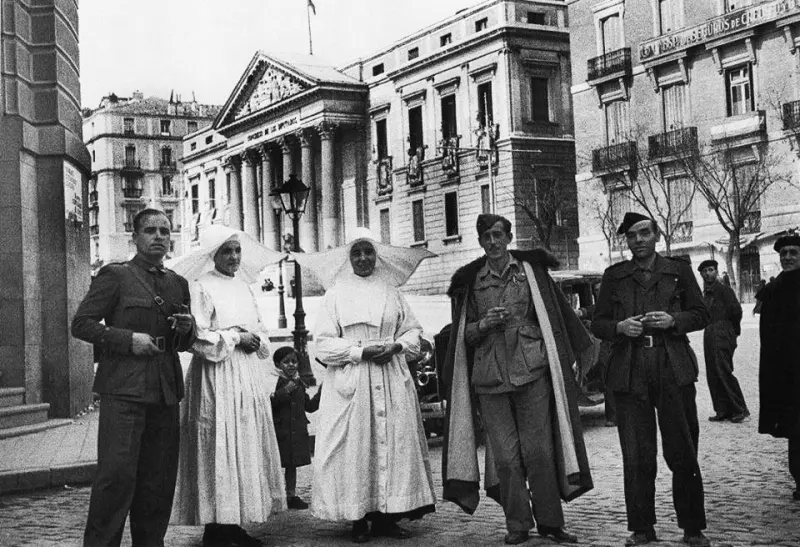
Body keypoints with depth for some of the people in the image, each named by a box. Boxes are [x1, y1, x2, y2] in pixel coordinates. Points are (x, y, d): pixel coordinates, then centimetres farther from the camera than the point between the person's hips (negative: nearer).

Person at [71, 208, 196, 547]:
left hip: (165, 392, 6)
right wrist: (128, 339, -13)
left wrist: (186, 330, 3)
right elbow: (81, 324, -3)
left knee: (160, 478, 7)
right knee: (117, 472, -11)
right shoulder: (114, 276, 2)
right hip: (123, 389, -5)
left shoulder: (178, 284, 18)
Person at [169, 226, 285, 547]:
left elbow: (261, 331, 22)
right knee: (219, 448, -8)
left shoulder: (244, 288, 17)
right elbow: (198, 336, -13)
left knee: (247, 446, 6)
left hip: (250, 378, 7)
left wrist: (256, 340, 1)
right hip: (217, 378, -7)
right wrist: (235, 337, -10)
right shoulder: (201, 288, -5)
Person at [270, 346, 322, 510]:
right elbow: (269, 403, -22)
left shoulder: (299, 384, 13)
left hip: (297, 432, 6)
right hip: (280, 431, -6)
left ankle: (291, 496, 20)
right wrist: (285, 391, -27)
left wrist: (320, 393, 5)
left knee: (292, 465, 12)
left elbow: (309, 406, 17)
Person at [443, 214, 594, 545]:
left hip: (532, 371, -1)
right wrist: (483, 324, -6)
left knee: (539, 450, -1)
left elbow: (556, 317, 11)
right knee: (504, 455, 2)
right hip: (489, 377, 1)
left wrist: (586, 352, 8)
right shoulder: (470, 281, 11)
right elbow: (464, 336, 15)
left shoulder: (531, 270, 8)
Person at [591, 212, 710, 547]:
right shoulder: (613, 276, 12)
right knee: (636, 457, 1)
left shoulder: (679, 271, 11)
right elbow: (597, 324, 12)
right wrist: (620, 327, -9)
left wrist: (673, 321, -8)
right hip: (630, 374, 1)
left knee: (683, 453, 1)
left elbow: (700, 315, 11)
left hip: (674, 372, 0)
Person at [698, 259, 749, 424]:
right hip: (709, 336, 8)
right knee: (712, 375, 6)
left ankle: (740, 409, -3)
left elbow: (736, 311, -11)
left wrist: (734, 329, 2)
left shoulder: (723, 289, -6)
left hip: (723, 336, -8)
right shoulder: (706, 293, 17)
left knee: (723, 372, -11)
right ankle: (722, 411, 11)